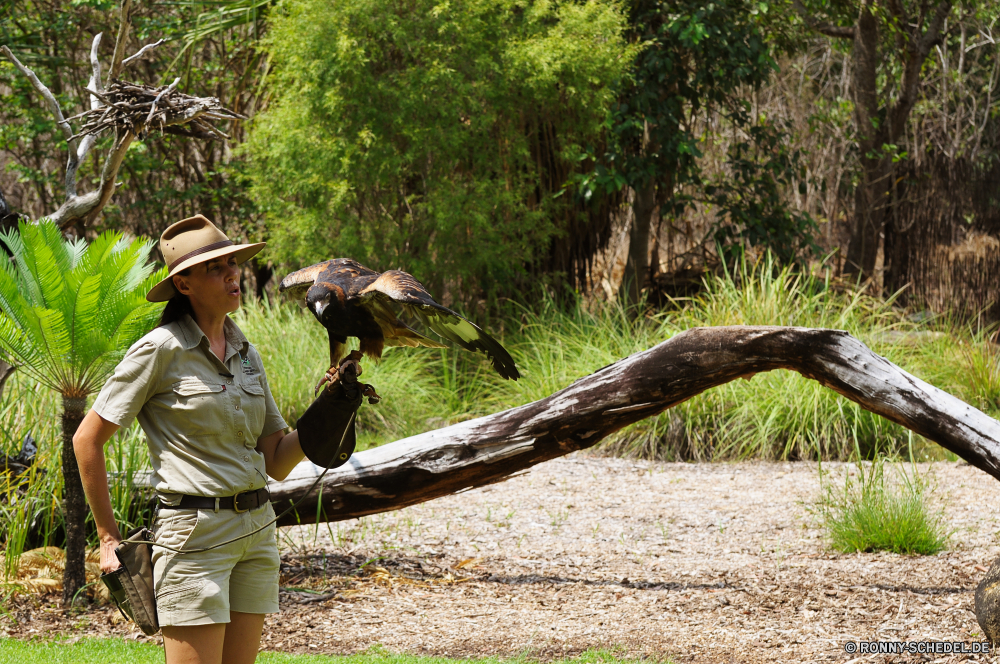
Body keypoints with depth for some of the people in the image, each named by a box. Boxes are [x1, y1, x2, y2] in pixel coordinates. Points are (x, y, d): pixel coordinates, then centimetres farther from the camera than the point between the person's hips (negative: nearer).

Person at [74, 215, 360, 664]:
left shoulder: (246, 354, 12)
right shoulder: (161, 349, -8)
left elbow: (276, 463, 12)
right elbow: (87, 439, -5)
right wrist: (109, 538, -4)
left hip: (256, 530, 7)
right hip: (193, 531, -7)